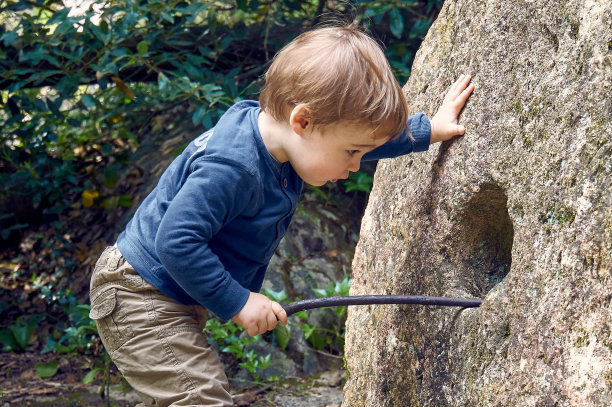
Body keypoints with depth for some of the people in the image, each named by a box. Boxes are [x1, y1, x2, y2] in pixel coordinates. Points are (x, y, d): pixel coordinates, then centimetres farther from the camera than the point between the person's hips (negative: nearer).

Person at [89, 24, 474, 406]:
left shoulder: (287, 139, -3)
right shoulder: (230, 169, -33)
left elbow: (371, 138, 16)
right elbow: (177, 241, -34)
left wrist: (429, 130, 20)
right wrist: (237, 302, -27)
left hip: (181, 300, 10)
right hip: (141, 299, -10)